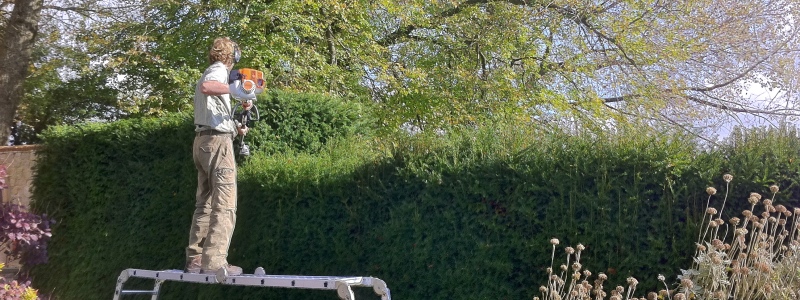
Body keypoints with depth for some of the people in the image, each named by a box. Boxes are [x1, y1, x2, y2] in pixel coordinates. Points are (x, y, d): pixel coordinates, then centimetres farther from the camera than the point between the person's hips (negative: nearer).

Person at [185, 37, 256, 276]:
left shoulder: (210, 73, 25)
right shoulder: (219, 70, -2)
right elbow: (205, 87, -27)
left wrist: (235, 128, 29)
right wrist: (233, 89, -35)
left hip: (202, 141, 9)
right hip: (217, 141, -9)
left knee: (204, 203, 10)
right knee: (224, 205, -11)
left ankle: (195, 259, 9)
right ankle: (214, 262, -16)